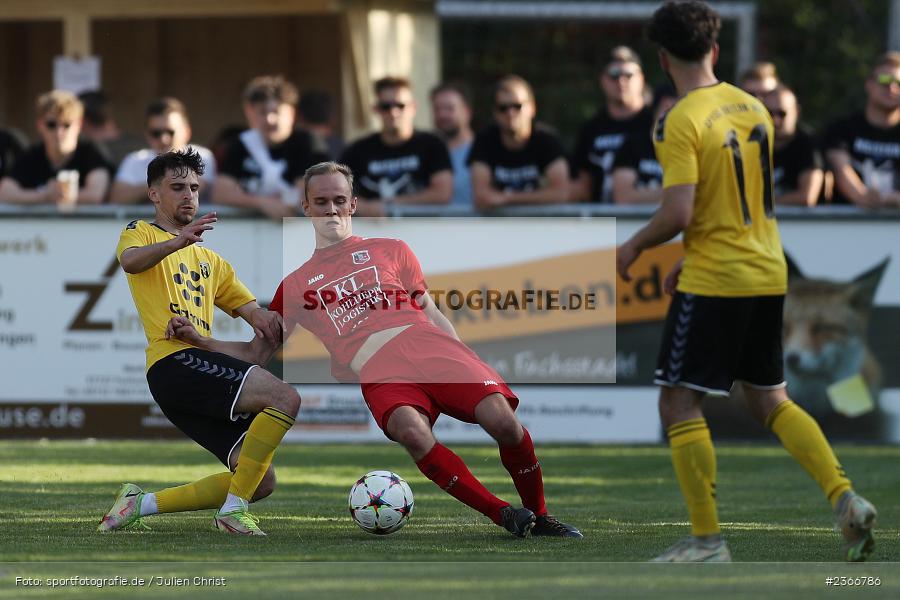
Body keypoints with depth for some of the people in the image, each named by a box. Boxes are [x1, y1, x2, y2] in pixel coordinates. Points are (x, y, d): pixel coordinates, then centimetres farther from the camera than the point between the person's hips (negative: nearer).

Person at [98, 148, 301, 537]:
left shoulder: (211, 260, 32)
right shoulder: (142, 233, 11)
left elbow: (252, 311, 27)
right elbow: (130, 260, -15)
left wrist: (264, 322, 1)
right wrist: (177, 242, -35)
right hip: (175, 361, -8)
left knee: (261, 482, -1)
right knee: (285, 398, -26)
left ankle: (139, 504, 5)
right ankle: (233, 512, -24)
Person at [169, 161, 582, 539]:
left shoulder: (390, 251, 23)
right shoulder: (295, 287, 24)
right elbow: (257, 353, 25)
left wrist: (468, 366, 12)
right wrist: (198, 340, 12)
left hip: (431, 348, 1)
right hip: (377, 372, -1)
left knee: (502, 421, -24)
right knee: (412, 432, -37)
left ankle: (540, 517, -2)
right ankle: (504, 515, -29)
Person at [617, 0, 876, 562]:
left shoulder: (681, 123, -15)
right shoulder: (753, 107, 8)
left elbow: (678, 214, -21)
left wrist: (634, 246, -2)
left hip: (714, 283, -8)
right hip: (768, 275, 8)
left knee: (680, 404, 1)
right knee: (771, 400, 16)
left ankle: (708, 538, -2)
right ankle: (846, 499, 1)